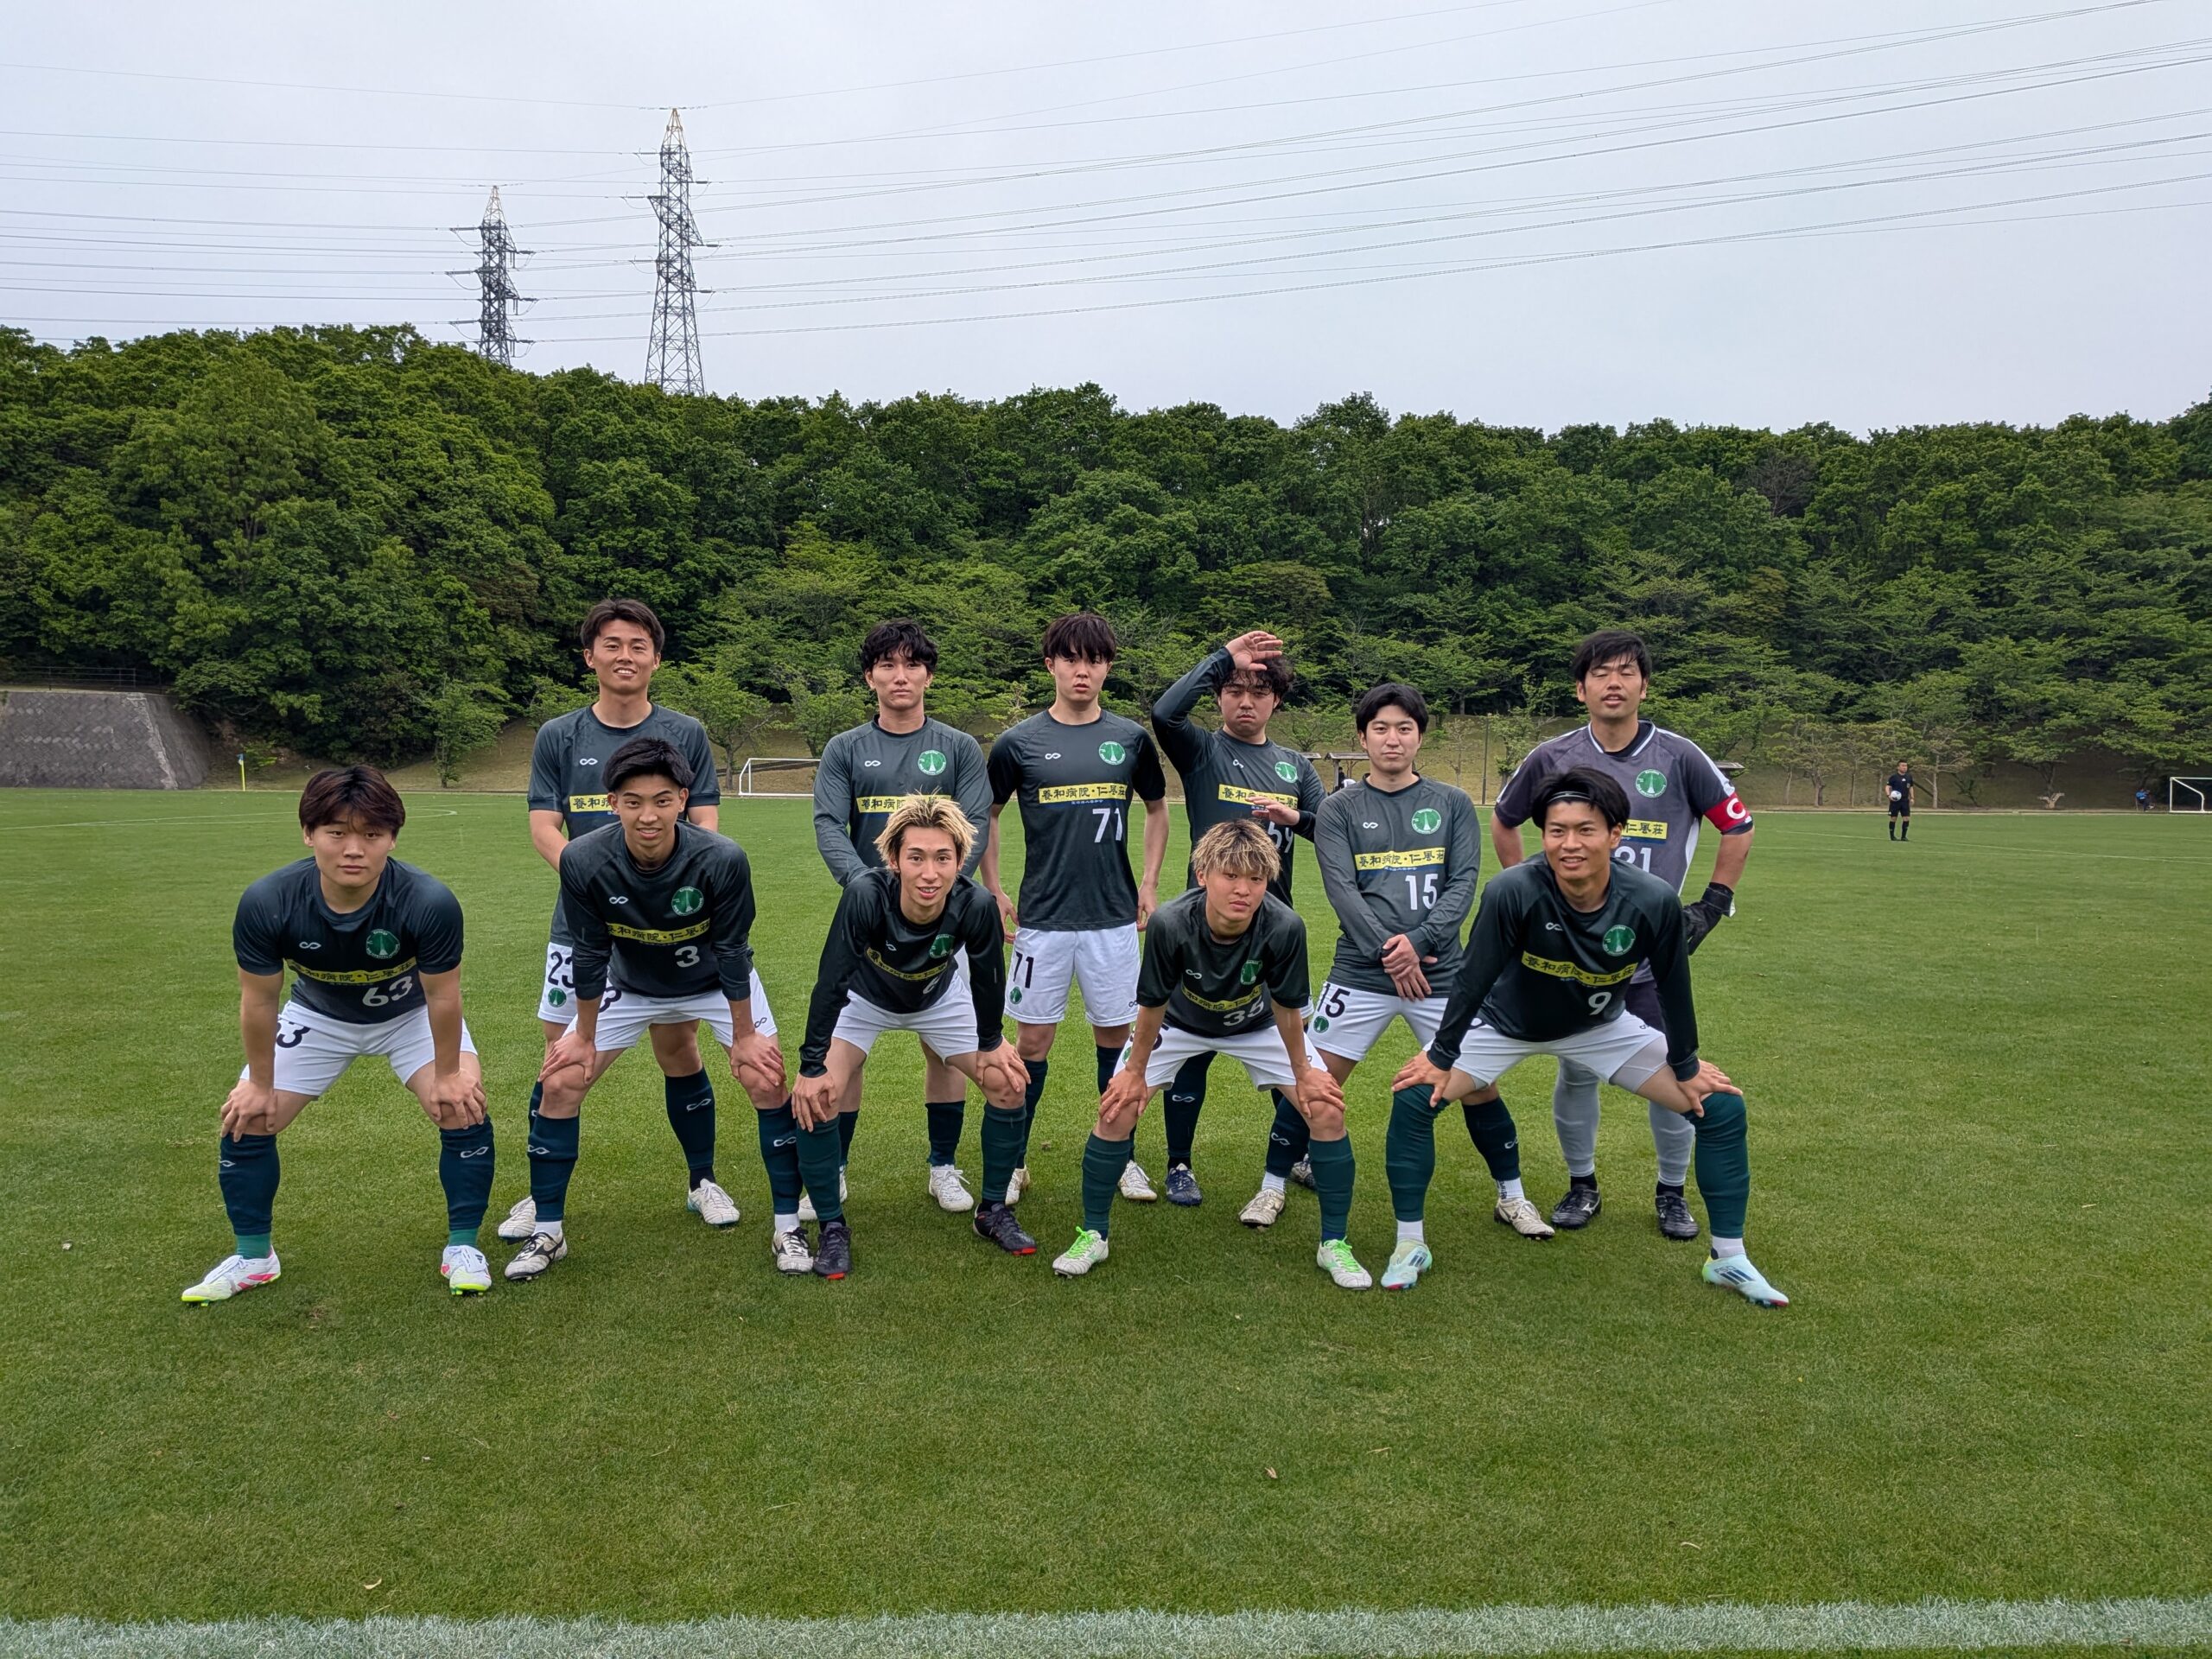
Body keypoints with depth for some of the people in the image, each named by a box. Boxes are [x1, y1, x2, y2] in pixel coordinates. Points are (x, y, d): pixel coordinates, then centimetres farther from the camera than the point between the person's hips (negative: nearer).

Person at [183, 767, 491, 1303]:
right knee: (246, 1118, -3)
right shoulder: (266, 903, -33)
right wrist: (259, 1084, -6)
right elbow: (259, 1001, -17)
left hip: (411, 1014, -2)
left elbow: (442, 998, -23)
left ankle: (462, 1248, 5)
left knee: (465, 1109, -17)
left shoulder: (430, 903, -38)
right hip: (318, 1015, 2)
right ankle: (252, 1257, 21)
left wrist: (448, 1075, -13)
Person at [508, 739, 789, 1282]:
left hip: (716, 983, -1)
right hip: (628, 985, 2)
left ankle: (788, 1228, 0)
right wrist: (583, 1036, -5)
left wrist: (744, 1035, -12)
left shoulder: (722, 860, -34)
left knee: (767, 1081, -14)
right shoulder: (584, 861, -30)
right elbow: (590, 956, -15)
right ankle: (547, 1231, 11)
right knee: (559, 1083, -6)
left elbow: (732, 953, -21)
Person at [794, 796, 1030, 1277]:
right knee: (815, 1100, -17)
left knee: (1009, 1084, -5)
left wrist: (990, 1043, -2)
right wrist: (811, 1067, -28)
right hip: (863, 998, -2)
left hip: (940, 998, 2)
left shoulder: (976, 906, -36)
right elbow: (830, 983, -30)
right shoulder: (865, 896, -42)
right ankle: (832, 1230, 2)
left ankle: (994, 1212, 16)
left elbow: (987, 978, -15)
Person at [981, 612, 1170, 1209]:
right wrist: (992, 892, 5)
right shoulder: (1019, 743, -1)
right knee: (1033, 1039, 3)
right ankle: (1012, 1162, 16)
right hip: (1042, 915, -1)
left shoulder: (1131, 738, 4)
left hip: (1114, 914, 2)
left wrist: (1149, 882, 9)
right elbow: (986, 816, 11)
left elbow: (1157, 808, 17)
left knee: (1117, 1033, 9)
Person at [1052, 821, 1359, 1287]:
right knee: (1118, 1107, -12)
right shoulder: (1170, 923, -37)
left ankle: (1334, 1245, 9)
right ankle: (1093, 1236, 9)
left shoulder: (1285, 927, -37)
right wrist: (1135, 1071, -8)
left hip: (1257, 1025, 1)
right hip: (1180, 1022, 0)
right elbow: (1152, 1004, -20)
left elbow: (1286, 1008, -18)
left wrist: (1302, 1072, -5)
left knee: (1326, 1108, -10)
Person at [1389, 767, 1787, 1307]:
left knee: (1721, 1109, -4)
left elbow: (1673, 989, -10)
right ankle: (1410, 1245, 0)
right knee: (1414, 1099, -20)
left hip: (1604, 1026, 2)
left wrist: (1687, 1066, 1)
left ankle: (1729, 1258, 15)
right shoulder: (1512, 892, -36)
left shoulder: (1655, 902, -29)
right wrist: (1440, 1056, -13)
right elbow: (1474, 979, -22)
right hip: (1507, 1023, -2)